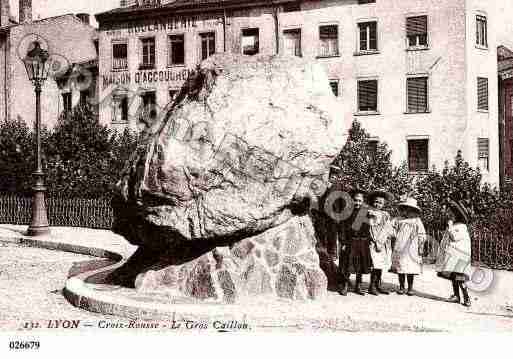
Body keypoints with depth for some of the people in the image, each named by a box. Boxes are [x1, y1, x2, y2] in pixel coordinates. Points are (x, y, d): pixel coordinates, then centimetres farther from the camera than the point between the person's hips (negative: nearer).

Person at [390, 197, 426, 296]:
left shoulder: (416, 221, 6)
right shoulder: (399, 220, 11)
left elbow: (422, 235, 8)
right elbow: (394, 233, 15)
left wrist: (420, 247, 1)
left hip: (411, 248, -2)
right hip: (399, 248, 2)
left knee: (411, 269, -4)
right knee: (400, 266, 0)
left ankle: (410, 288, 4)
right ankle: (401, 287, 8)